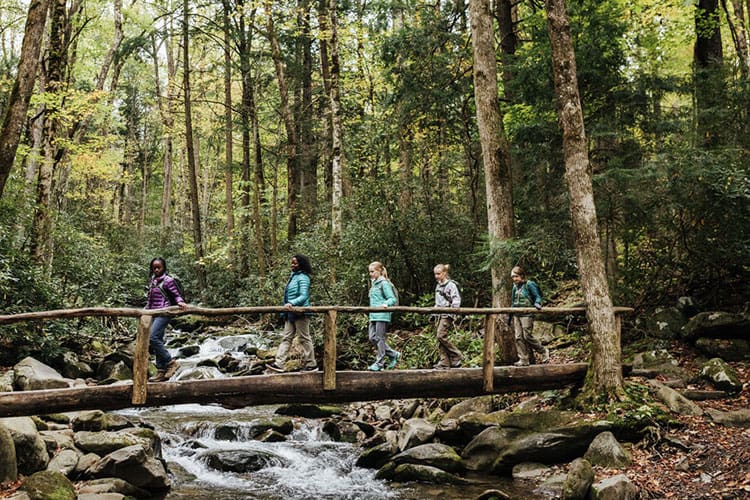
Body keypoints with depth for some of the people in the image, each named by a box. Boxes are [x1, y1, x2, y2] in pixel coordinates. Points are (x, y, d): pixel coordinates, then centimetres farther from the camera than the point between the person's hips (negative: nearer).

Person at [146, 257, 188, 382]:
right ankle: (161, 372, 8)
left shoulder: (168, 280, -5)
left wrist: (180, 302, -26)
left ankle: (171, 362, -12)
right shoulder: (152, 281, 16)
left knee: (153, 338, -22)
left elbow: (176, 294, -7)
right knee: (157, 342, 5)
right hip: (153, 314, 8)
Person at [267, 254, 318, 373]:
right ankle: (280, 364, 3)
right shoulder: (293, 276, 16)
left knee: (304, 338, -1)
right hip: (290, 314, 9)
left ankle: (311, 364, 8)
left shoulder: (303, 278, -12)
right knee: (286, 338, 5)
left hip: (300, 313, -9)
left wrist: (292, 303, -34)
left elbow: (303, 296, -21)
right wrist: (286, 307, 19)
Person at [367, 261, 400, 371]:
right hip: (373, 316, 9)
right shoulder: (373, 283, 19)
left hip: (382, 315, -9)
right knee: (372, 338, 5)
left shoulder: (384, 283, -8)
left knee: (380, 338, -5)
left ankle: (379, 363, 1)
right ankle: (394, 355, 16)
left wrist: (386, 304, -31)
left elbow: (392, 299, -12)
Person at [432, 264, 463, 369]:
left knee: (441, 336, -17)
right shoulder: (438, 286, 18)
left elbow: (456, 299, -14)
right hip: (440, 315, 9)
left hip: (447, 314, -9)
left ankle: (457, 356, -5)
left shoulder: (451, 285, -8)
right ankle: (444, 362, 6)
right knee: (440, 338, 4)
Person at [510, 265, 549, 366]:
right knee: (518, 337, 0)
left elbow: (537, 296, -4)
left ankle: (544, 351, 11)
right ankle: (523, 360, 4)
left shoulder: (529, 284, -5)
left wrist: (537, 303, -24)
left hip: (527, 314, -7)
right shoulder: (515, 287, 15)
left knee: (527, 336, -10)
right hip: (516, 315, 7)